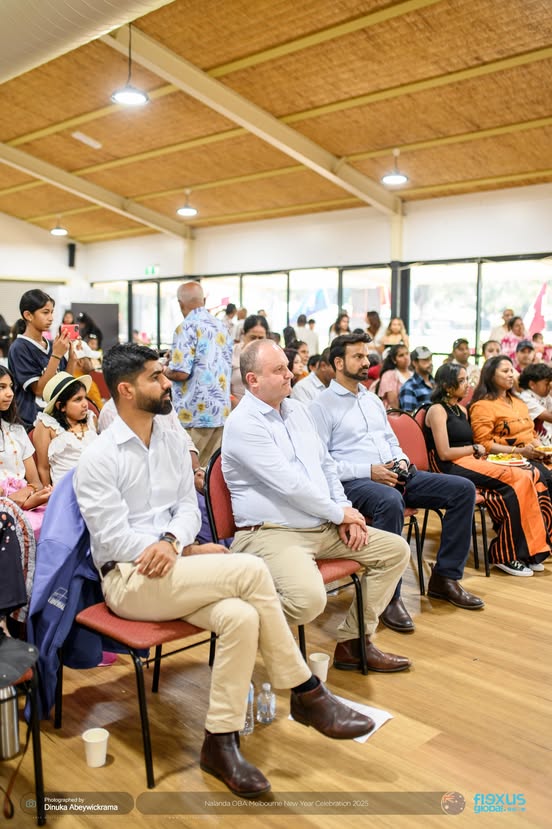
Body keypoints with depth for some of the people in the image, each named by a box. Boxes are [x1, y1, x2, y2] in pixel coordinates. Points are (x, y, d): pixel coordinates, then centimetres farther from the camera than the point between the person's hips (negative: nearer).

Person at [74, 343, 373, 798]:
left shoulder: (173, 441, 10)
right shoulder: (98, 459, -9)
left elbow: (188, 505, 10)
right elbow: (113, 538, -13)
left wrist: (172, 541, -13)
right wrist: (185, 551, -13)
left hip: (174, 570, 6)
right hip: (129, 580, -6)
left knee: (242, 616, -27)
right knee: (250, 570, -26)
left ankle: (220, 743, -11)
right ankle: (307, 693, -11)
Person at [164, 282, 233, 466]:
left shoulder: (187, 327, -10)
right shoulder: (221, 327, 12)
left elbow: (181, 373, -17)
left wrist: (164, 370, 4)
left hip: (195, 412, -7)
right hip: (221, 409, 7)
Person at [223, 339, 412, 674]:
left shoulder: (297, 410, 14)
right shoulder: (243, 424, -14)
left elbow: (326, 464, 18)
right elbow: (289, 485, -20)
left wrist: (344, 511, 4)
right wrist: (340, 512, -9)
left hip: (324, 527, 9)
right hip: (272, 533, -9)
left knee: (396, 550, 5)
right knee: (309, 600, -35)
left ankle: (353, 642, 12)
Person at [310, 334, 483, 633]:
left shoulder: (373, 400, 22)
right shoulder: (322, 406, -2)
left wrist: (401, 460, 4)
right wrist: (368, 471, -18)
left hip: (393, 475, 8)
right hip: (353, 483, -8)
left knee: (463, 489, -6)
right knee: (391, 502, -41)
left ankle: (445, 577, 1)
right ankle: (388, 596, -27)